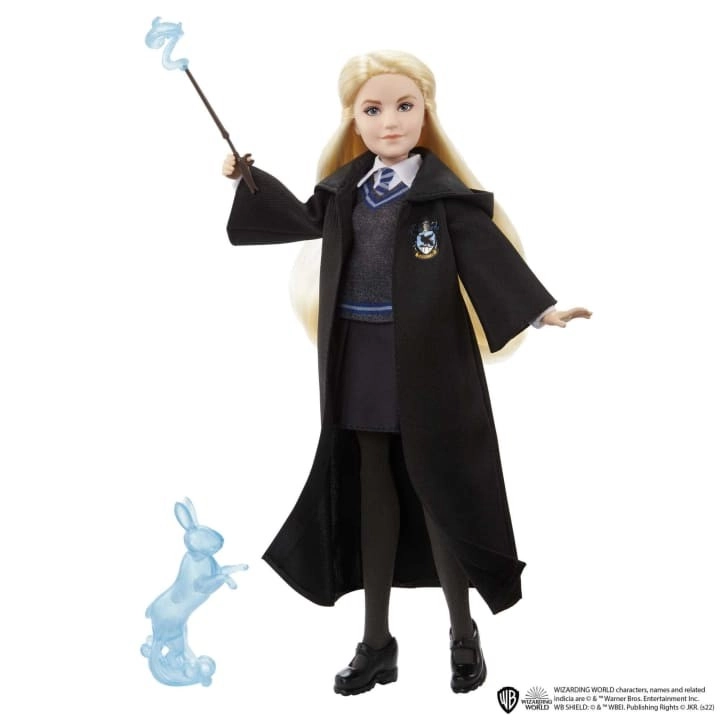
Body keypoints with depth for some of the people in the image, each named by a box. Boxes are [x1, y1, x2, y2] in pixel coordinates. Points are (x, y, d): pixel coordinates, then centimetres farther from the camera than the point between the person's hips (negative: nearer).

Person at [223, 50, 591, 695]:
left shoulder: (444, 190, -9)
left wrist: (540, 308, -25)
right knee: (371, 494, 11)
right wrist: (249, 179, 23)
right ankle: (377, 642, 23)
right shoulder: (346, 185, 5)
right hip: (361, 359, 5)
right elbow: (307, 219, 24)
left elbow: (489, 253, -14)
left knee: (436, 491, 4)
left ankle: (464, 634, 24)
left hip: (426, 359, -5)